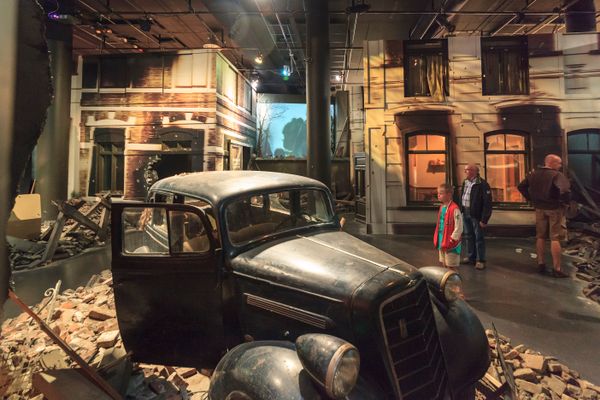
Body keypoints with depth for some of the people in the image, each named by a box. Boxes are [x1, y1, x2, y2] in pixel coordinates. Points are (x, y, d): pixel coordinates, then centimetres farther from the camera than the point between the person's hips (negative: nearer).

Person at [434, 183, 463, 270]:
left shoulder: (454, 209, -19)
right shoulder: (442, 207, 7)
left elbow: (458, 228, -19)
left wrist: (452, 240, -16)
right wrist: (437, 240, 12)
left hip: (451, 243, -8)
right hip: (442, 242, 8)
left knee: (451, 267, 4)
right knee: (444, 265, 19)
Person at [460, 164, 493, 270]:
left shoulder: (482, 184, -16)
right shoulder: (465, 182, 8)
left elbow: (487, 203, -17)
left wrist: (484, 219, -18)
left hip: (476, 215, -7)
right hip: (466, 214, 7)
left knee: (479, 238, 3)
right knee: (468, 236, 16)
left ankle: (480, 260, 15)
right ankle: (471, 257, 31)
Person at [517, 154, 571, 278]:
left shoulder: (533, 174, 4)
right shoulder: (557, 175, -15)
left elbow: (521, 186, 11)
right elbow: (565, 190, -29)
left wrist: (531, 199, 11)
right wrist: (566, 202, -12)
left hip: (539, 208, 6)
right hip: (555, 209, -5)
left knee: (540, 237, 14)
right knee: (555, 238, 0)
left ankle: (540, 264, 22)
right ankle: (556, 269, 3)